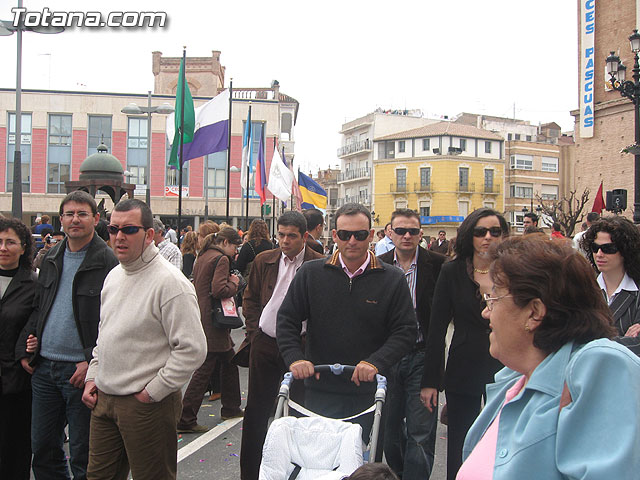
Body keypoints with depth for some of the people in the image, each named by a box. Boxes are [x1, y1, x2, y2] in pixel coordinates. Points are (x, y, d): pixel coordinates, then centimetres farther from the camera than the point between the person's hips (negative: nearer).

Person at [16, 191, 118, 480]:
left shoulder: (108, 263, -10)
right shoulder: (51, 259, 11)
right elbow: (37, 309, 18)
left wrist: (92, 362, -19)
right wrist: (24, 349, 10)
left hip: (81, 370, -6)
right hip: (43, 367, 6)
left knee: (82, 456, 6)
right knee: (42, 448, 16)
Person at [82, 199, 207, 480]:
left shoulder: (170, 282, -18)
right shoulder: (114, 276, 10)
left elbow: (192, 350, -21)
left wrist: (152, 393, -16)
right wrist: (93, 376, 12)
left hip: (147, 404, -7)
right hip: (103, 400, 8)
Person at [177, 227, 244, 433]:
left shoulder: (203, 257, 15)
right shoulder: (221, 259, -13)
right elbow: (219, 290, -24)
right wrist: (233, 283, -6)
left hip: (202, 320, 10)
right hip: (213, 322, -10)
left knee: (229, 360, 21)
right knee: (204, 370, -5)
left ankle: (231, 408, 32)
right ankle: (185, 420, -1)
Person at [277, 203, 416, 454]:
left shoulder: (392, 279, -1)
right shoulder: (310, 273, 3)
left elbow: (406, 331, -3)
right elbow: (287, 320, 5)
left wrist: (376, 362, -18)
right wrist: (295, 358, -11)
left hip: (369, 392, -1)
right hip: (320, 390, 1)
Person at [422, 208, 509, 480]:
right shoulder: (452, 272, -3)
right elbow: (436, 328, -3)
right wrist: (430, 381, -5)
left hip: (504, 370, 1)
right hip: (463, 372, 0)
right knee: (459, 448, 11)